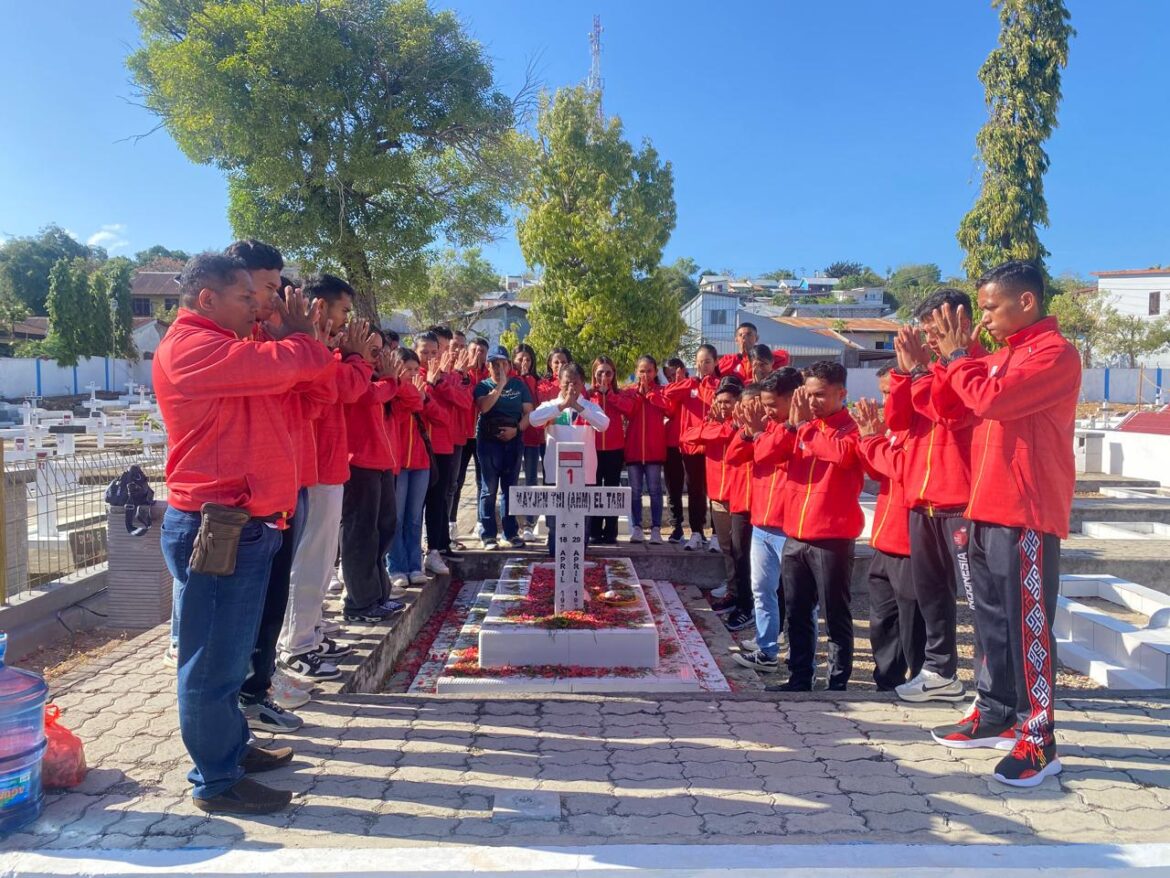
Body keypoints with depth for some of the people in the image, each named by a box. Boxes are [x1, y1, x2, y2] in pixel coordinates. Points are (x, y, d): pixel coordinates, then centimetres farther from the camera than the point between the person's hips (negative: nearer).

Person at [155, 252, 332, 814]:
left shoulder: (224, 349, 21)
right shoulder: (192, 346, -13)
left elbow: (291, 378, 19)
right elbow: (287, 365, -20)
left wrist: (300, 341, 6)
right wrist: (302, 336, 1)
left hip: (245, 524, 10)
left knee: (230, 653, 19)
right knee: (215, 658, -1)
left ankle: (232, 747, 33)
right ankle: (216, 782, 9)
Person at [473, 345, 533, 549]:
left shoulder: (518, 385, 9)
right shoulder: (483, 386, 3)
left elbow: (528, 412, 5)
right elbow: (483, 407, -17)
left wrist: (517, 429, -11)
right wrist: (500, 385, -16)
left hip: (513, 441, 2)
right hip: (489, 441, -2)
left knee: (510, 488, 9)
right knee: (489, 490, 0)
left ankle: (511, 533, 15)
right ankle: (488, 536, 3)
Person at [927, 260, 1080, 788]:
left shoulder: (1055, 353, -11)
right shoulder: (1004, 355, 17)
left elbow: (990, 399, -23)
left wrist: (957, 357, -8)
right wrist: (951, 361, 4)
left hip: (1027, 515, -9)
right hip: (988, 509, 9)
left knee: (1027, 624, -5)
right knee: (992, 618, 15)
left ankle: (1039, 742, 2)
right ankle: (995, 714, 26)